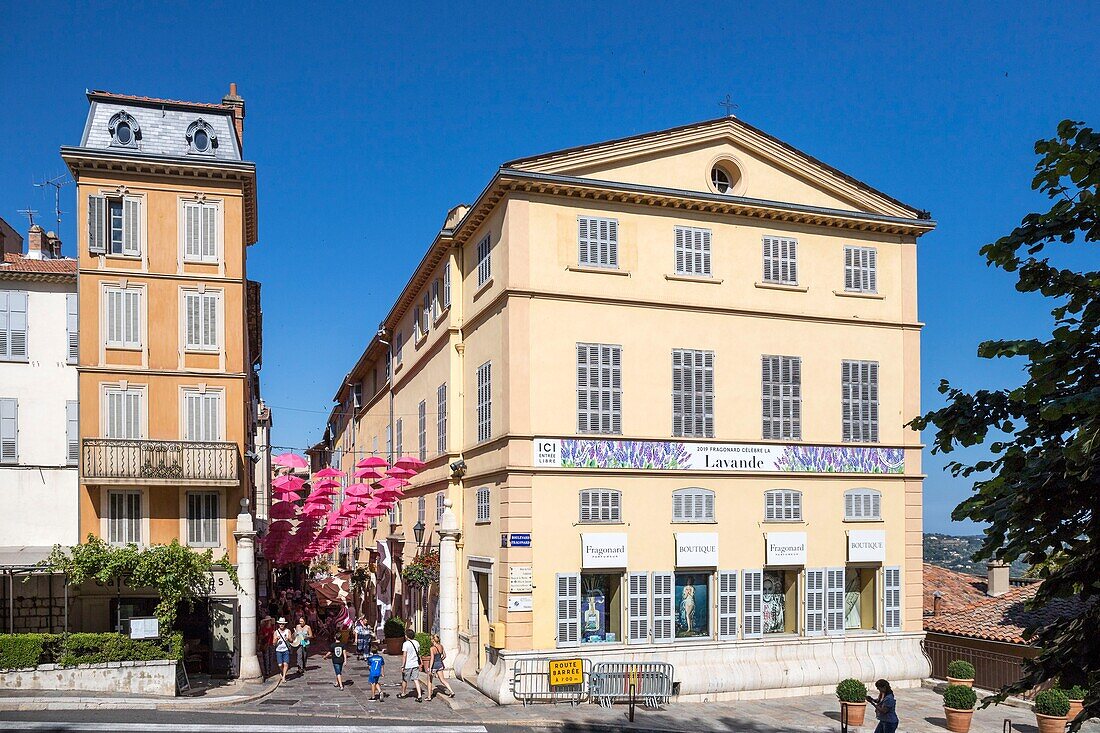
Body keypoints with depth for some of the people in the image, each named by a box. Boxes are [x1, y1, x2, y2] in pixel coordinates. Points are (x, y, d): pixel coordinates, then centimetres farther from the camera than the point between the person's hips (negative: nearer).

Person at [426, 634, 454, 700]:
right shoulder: (441, 646, -2)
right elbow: (444, 656, 7)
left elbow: (432, 659, -22)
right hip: (440, 665, 6)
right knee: (442, 680, 15)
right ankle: (451, 691, 4)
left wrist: (430, 670, -20)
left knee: (429, 681, 12)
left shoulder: (432, 648, -20)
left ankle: (429, 696, 17)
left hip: (433, 665, -6)